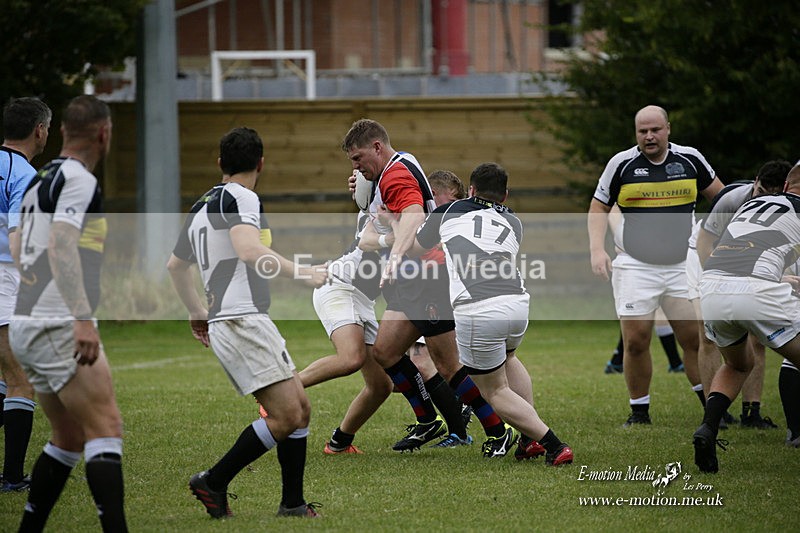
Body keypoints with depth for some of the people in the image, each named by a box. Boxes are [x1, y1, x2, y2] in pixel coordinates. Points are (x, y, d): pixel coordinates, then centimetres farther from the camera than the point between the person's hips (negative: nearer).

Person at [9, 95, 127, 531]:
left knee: (69, 437, 15)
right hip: (58, 327, -9)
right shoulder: (79, 179, -10)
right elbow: (61, 247, -23)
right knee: (105, 427, -15)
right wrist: (82, 319, -31)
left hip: (25, 327, 9)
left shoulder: (39, 181, 18)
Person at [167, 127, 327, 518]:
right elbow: (249, 251, -26)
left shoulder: (202, 206, 20)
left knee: (300, 408, 10)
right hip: (242, 321, -10)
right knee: (286, 416, -12)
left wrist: (197, 312, 45)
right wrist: (302, 272, -24)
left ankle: (292, 503, 10)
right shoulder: (239, 198, -8)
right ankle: (214, 483, -7)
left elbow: (175, 265, 33)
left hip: (223, 323, 10)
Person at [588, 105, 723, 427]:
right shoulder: (622, 164, -2)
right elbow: (599, 207, 6)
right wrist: (597, 248, -8)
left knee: (696, 339, -3)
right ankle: (639, 411, 8)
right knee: (635, 341, -6)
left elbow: (719, 194, 18)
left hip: (683, 265, 1)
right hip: (635, 267, -1)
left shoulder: (690, 160, 2)